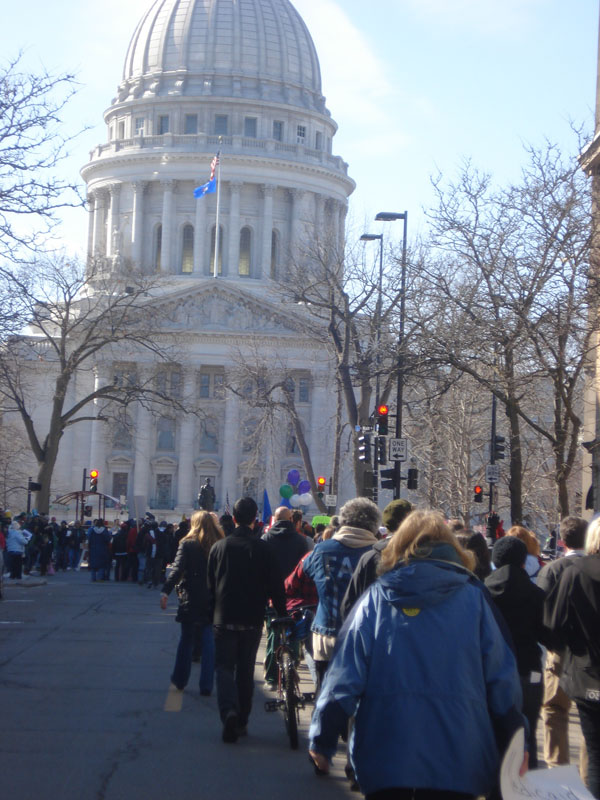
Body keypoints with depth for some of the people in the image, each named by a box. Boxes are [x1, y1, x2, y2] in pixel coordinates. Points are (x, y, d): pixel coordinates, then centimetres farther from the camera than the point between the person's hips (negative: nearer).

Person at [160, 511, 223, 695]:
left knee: (186, 640, 12)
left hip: (191, 601, -2)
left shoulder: (187, 544, -6)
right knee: (210, 643, 5)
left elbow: (177, 569, -16)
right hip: (213, 601, 2)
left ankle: (180, 679, 23)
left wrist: (165, 591, -19)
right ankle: (206, 686, 4)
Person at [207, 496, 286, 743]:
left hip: (224, 619, 0)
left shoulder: (219, 547, -1)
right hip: (252, 620, 0)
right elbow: (275, 586, -3)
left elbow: (210, 584, 5)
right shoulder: (263, 549, -5)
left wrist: (212, 612, 15)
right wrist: (282, 613, 8)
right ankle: (242, 721, 17)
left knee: (224, 667, 4)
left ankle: (229, 711, -20)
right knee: (246, 670, 12)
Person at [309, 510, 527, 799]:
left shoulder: (375, 599, -1)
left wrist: (321, 741, 5)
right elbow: (501, 680, -1)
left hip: (385, 757, 0)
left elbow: (343, 680, -4)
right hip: (457, 761, 0)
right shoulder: (473, 598, -1)